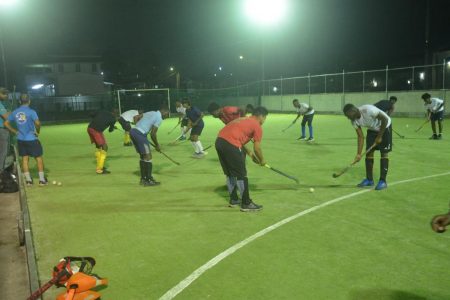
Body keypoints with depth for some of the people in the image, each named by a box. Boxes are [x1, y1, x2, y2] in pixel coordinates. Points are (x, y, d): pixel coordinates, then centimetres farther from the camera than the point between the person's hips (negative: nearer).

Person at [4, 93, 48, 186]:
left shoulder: (14, 112, 4)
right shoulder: (31, 112, -13)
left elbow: (6, 123, 6)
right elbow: (37, 123, -26)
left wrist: (15, 132, 10)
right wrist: (38, 131, -8)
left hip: (20, 139, 5)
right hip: (31, 139, -5)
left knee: (25, 158, 11)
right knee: (39, 157, 5)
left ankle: (28, 180, 12)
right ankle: (42, 179, 6)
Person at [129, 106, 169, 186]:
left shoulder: (151, 113, 21)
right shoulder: (159, 118, -5)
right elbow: (153, 134, -9)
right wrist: (157, 145, 4)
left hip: (133, 131, 9)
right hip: (140, 134, -9)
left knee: (142, 155, 18)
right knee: (148, 156, -3)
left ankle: (143, 178, 25)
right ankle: (148, 180, 0)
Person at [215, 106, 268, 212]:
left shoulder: (244, 120, 29)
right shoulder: (257, 126, 6)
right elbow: (257, 148, 5)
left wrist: (249, 153, 30)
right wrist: (262, 161, 23)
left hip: (219, 141, 8)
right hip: (230, 145, -8)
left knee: (229, 173, 21)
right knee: (241, 175, 3)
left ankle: (233, 199, 32)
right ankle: (246, 204, 11)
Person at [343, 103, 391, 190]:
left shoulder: (368, 110, -36)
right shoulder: (354, 121, -15)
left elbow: (385, 119, -28)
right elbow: (360, 136, -10)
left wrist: (379, 136, -22)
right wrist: (359, 154, -16)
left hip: (384, 128, -6)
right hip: (372, 130, 6)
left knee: (384, 153, -8)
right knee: (369, 152, 0)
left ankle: (383, 181, -5)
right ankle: (369, 179, 9)